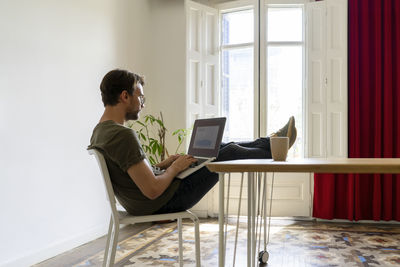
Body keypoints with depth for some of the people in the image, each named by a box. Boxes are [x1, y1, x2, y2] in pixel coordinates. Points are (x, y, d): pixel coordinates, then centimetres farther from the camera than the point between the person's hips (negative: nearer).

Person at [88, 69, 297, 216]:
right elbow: (153, 190, -32)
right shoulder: (123, 135, -30)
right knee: (229, 153, 3)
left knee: (220, 147, 17)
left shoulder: (99, 132, 2)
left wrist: (162, 165, 7)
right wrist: (174, 168, -14)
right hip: (162, 204, -9)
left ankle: (269, 143, 35)